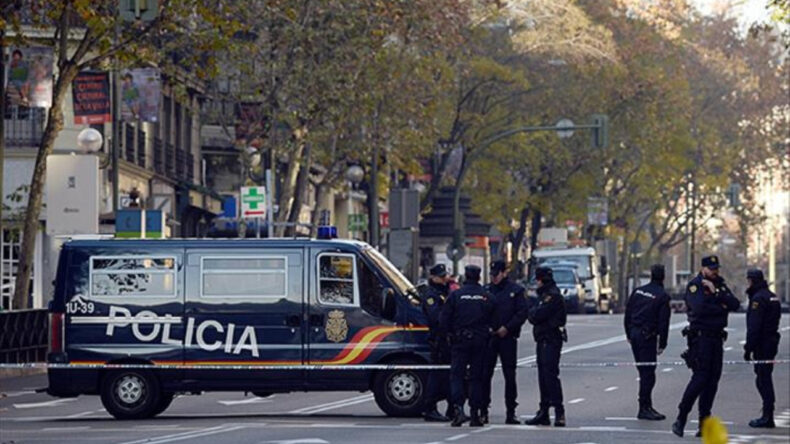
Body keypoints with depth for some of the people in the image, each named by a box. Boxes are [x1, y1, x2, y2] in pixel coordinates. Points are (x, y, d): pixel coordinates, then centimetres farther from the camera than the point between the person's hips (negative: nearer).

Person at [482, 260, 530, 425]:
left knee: (509, 375, 1)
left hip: (508, 337, -2)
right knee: (484, 374, -2)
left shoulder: (516, 290, 4)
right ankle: (483, 411, 2)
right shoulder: (486, 291, 11)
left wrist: (507, 328, -12)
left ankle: (511, 412, 6)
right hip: (488, 337, 2)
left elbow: (523, 312, -3)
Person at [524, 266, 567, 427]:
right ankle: (543, 413, 15)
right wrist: (534, 313, -3)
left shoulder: (552, 296, -13)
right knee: (543, 377, 11)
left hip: (551, 340, -10)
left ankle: (559, 412, -15)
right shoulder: (544, 295, 20)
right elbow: (534, 316, 17)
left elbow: (537, 316, -18)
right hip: (542, 340, 10)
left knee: (550, 375, -14)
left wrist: (531, 312, 1)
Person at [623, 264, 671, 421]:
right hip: (648, 337, -6)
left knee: (644, 372, 14)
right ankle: (644, 408, -5)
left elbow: (628, 314, 12)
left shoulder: (638, 291, 8)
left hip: (634, 334, 6)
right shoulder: (662, 296, -8)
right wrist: (662, 344, -5)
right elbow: (663, 322, -10)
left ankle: (646, 406, 19)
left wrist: (629, 334, 20)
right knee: (648, 373, -3)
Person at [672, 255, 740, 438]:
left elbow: (735, 304, 0)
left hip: (717, 338, 7)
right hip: (700, 337, -7)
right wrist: (721, 308, -7)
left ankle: (704, 424, 8)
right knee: (700, 378, -13)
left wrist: (716, 293, -11)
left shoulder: (721, 286, 15)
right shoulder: (694, 286, -6)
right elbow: (700, 308, -22)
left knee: (713, 380, 5)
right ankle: (680, 419, -5)